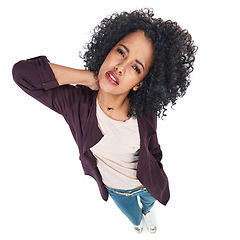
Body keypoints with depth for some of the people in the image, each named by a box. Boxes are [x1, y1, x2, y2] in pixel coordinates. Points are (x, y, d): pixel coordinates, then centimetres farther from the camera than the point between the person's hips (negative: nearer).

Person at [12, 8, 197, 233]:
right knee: (134, 218, 36)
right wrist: (89, 78, -42)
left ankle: (147, 210, 77)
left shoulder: (145, 112, -30)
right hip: (115, 189, 1)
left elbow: (153, 149, -10)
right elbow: (22, 72, -42)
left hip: (148, 183, 0)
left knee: (148, 202, 38)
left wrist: (159, 180, 7)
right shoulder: (75, 102, -32)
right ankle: (138, 219, 75)